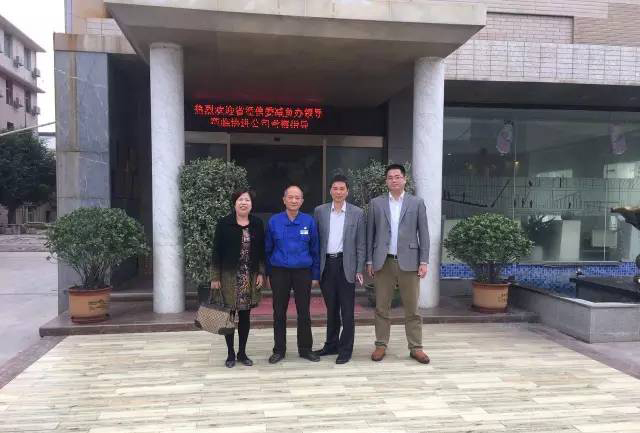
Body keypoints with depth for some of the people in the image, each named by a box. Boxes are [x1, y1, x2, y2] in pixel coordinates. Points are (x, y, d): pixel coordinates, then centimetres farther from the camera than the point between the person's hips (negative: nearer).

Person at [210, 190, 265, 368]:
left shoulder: (257, 224, 4)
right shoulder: (224, 224, -4)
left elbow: (261, 251, 8)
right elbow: (217, 252, -4)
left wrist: (261, 273, 0)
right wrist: (215, 278, -6)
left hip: (250, 278, 2)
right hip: (229, 277, -2)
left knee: (245, 316, 9)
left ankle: (242, 353, 22)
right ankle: (230, 354, 18)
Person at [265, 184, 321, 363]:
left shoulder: (309, 221, -1)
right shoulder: (274, 221, -1)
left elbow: (315, 249, 3)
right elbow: (267, 248, 6)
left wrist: (315, 275, 2)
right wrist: (267, 273, 4)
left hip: (303, 272, 0)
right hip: (279, 272, 0)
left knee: (304, 312, 7)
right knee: (279, 312, 8)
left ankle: (305, 349, 22)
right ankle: (279, 350, 22)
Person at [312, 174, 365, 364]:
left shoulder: (357, 213, 1)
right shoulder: (320, 211, 5)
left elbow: (361, 244, 1)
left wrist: (359, 270, -3)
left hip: (346, 265, -2)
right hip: (326, 265, 2)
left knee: (347, 310, 3)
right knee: (331, 308, 14)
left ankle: (345, 349, 14)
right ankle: (331, 345, 27)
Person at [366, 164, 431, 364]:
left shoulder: (417, 203, 5)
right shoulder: (376, 203, 6)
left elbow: (423, 233, 2)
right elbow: (370, 234, 7)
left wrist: (424, 261, -4)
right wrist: (369, 261, 3)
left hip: (409, 262, -1)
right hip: (383, 262, 1)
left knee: (412, 308, 5)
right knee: (381, 308, 7)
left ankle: (416, 347, 15)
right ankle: (381, 345, 18)